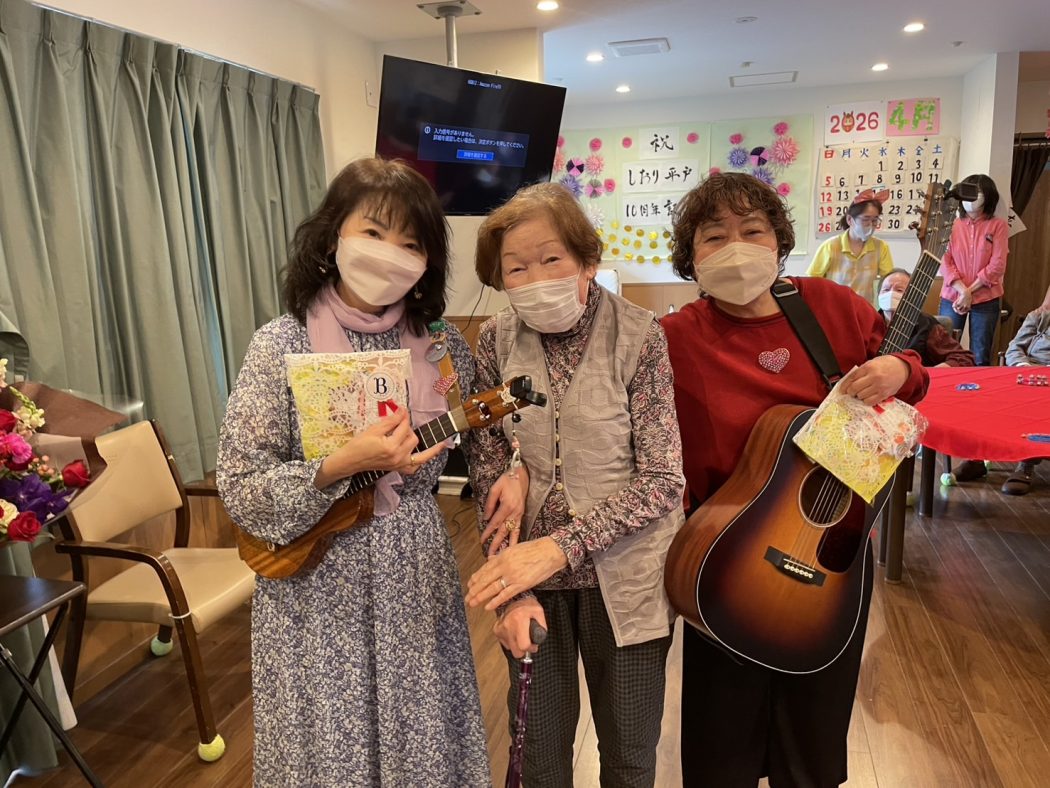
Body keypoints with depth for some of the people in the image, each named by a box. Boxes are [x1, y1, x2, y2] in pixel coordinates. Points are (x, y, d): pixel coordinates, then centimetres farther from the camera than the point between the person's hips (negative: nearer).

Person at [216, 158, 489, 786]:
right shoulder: (281, 346, -11)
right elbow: (241, 491, -11)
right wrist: (340, 468, -24)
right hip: (317, 591, -2)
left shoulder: (445, 348, -2)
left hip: (418, 583, 3)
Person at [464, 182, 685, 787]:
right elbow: (488, 470, -2)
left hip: (624, 575, -2)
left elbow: (662, 480, -14)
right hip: (531, 576, 2)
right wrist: (513, 590, -10)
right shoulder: (497, 341, -4)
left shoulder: (639, 337, -13)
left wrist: (560, 546, -23)